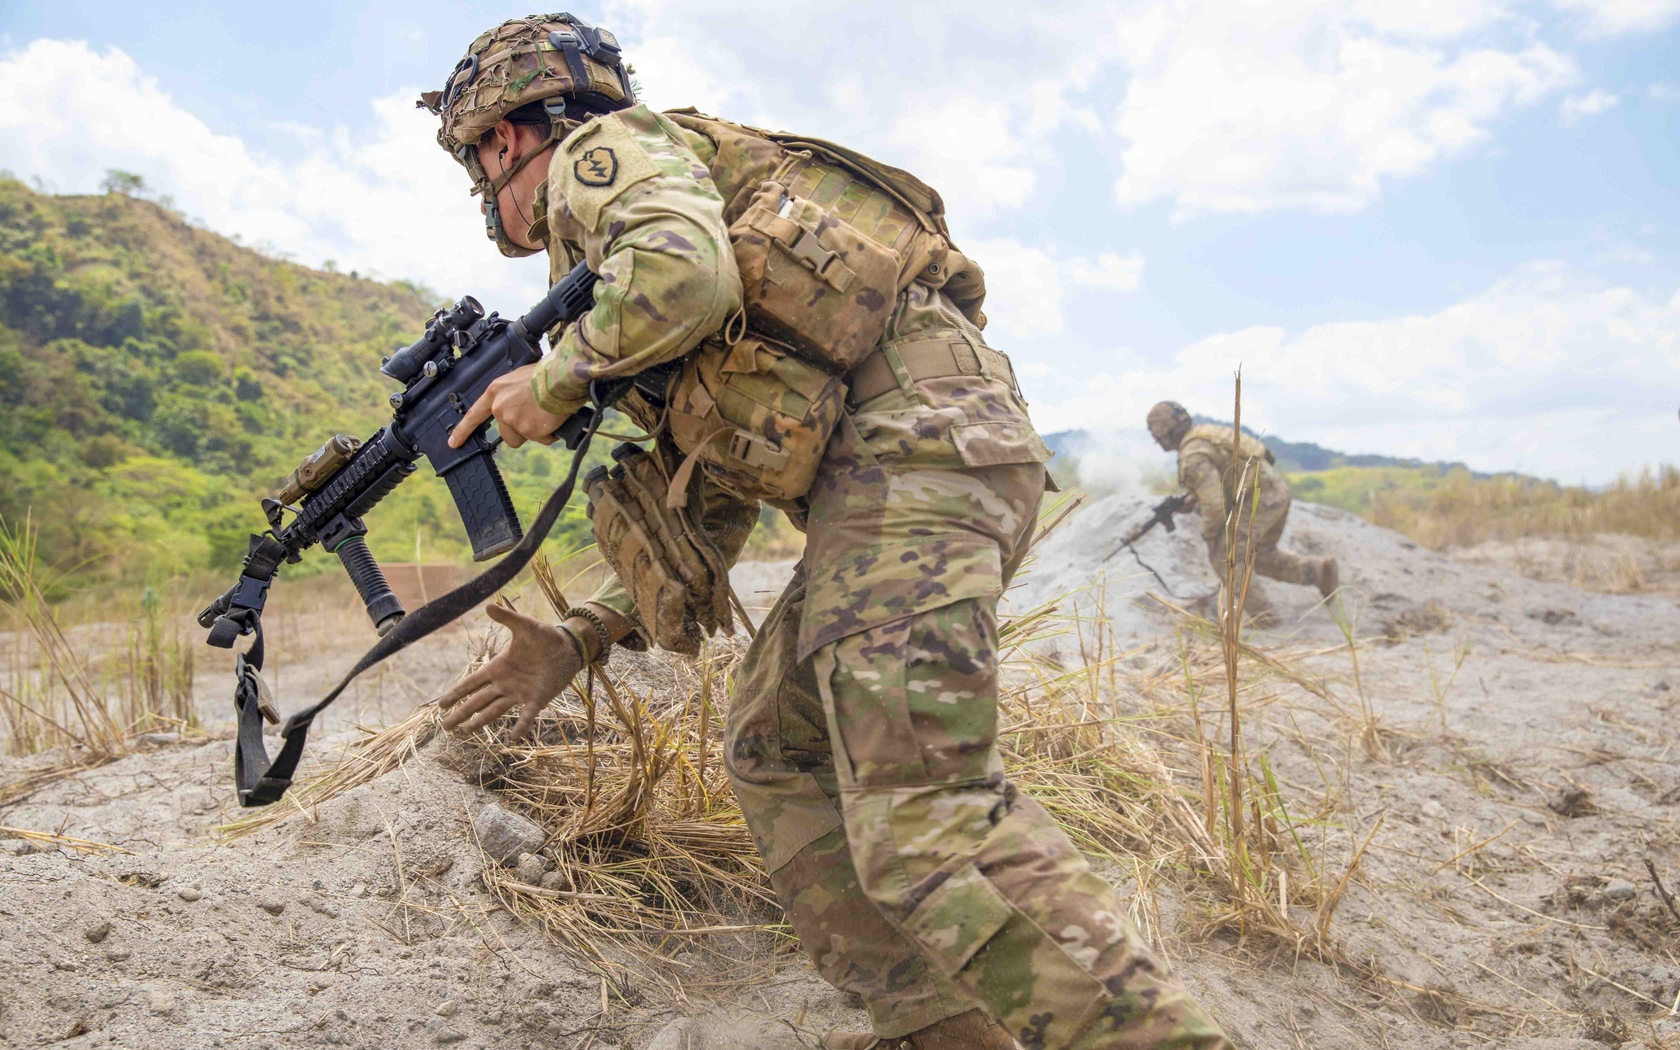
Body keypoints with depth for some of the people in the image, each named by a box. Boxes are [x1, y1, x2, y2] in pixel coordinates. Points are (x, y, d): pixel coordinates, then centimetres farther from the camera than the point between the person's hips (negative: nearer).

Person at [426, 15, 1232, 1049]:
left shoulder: (606, 148, 8)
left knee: (921, 808, -19)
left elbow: (684, 269, -19)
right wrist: (579, 640, 24)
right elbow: (711, 518, 30)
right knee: (775, 751, 13)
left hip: (912, 442, -10)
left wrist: (554, 381, -1)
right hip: (890, 464, 10)